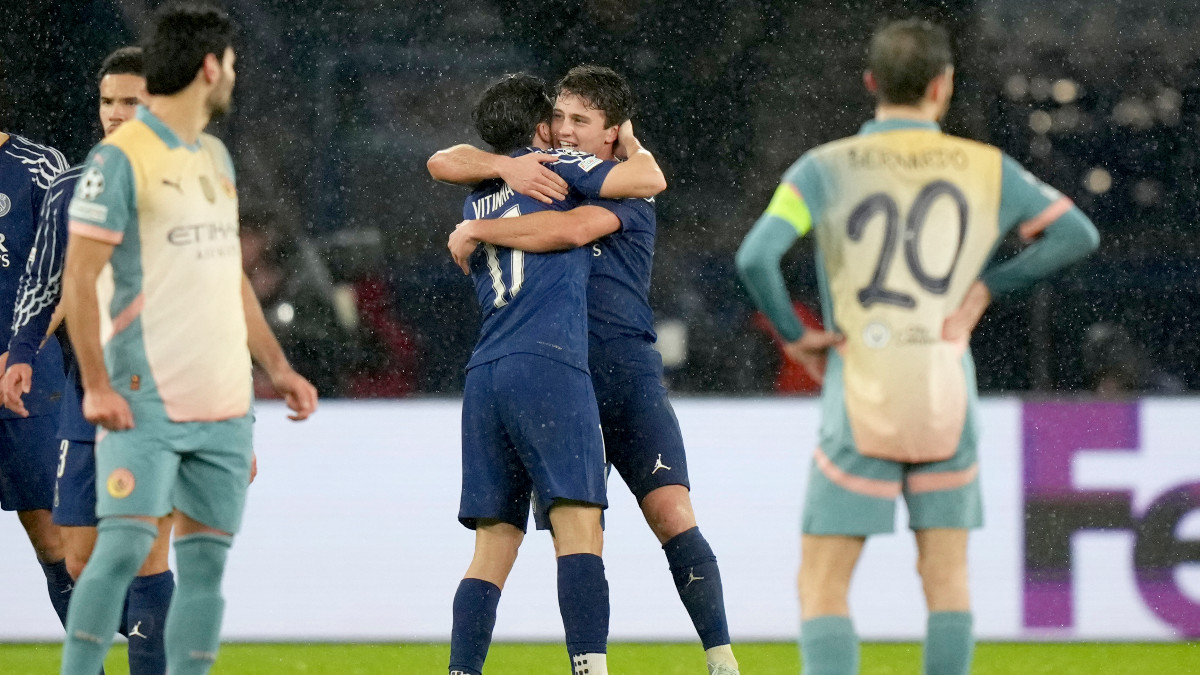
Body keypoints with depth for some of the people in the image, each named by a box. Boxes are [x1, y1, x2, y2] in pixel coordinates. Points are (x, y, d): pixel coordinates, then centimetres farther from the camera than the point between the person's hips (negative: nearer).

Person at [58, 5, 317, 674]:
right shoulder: (121, 159, -8)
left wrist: (278, 366, 19)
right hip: (146, 402, -7)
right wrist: (96, 385, -18)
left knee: (207, 562, 4)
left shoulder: (216, 157, 17)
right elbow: (80, 278, -11)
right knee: (125, 546, -15)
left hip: (224, 403, 7)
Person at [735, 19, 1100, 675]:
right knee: (945, 575, 14)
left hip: (860, 405, -2)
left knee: (821, 588, 2)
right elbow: (1077, 233, 9)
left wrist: (793, 334, -3)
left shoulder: (824, 168, -5)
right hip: (946, 400, 2)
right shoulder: (985, 168, 3)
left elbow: (755, 257, -19)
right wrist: (985, 285, 10)